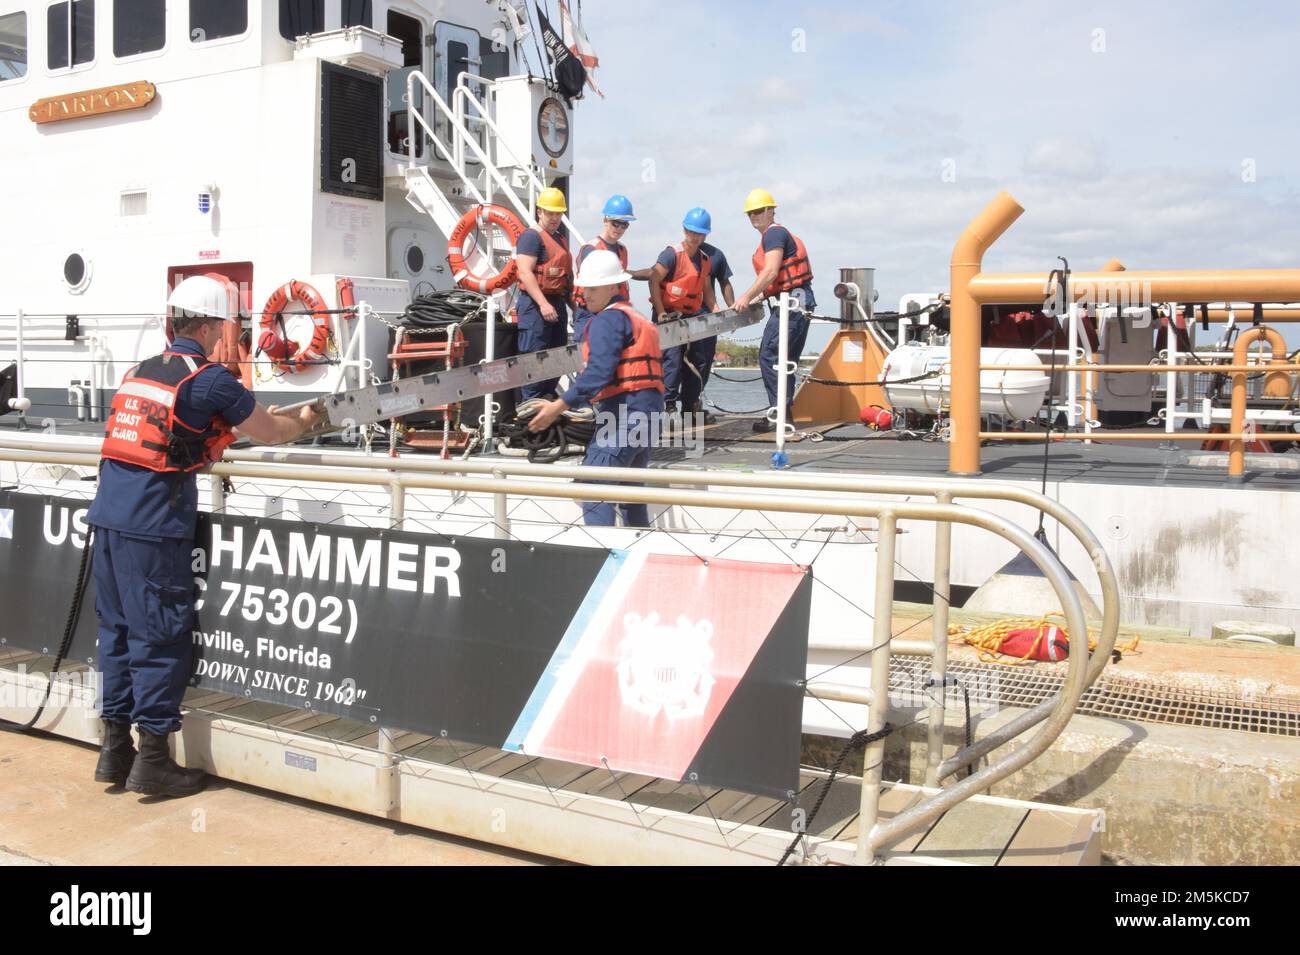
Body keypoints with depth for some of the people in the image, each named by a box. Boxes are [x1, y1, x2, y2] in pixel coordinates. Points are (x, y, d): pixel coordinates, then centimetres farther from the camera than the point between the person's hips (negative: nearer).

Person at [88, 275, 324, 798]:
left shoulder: (139, 371, 16)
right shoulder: (210, 379, -7)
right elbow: (272, 433, 3)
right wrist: (307, 418, 24)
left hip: (109, 515, 8)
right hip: (153, 524, -8)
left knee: (117, 630, 14)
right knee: (161, 637, 0)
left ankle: (115, 750, 22)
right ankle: (152, 760, 5)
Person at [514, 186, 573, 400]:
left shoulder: (561, 238, 20)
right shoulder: (531, 236, -9)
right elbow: (525, 272, -19)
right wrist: (543, 303, -25)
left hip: (558, 303, 9)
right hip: (536, 304, -9)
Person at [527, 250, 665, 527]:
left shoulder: (607, 320, -8)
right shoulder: (634, 317, 23)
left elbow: (599, 372, -21)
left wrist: (559, 406, -22)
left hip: (624, 409, -10)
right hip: (646, 408, 11)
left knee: (594, 485, -14)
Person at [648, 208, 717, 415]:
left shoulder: (705, 260, 9)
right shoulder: (672, 254, -13)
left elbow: (706, 290, 17)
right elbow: (654, 281, -16)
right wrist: (660, 313, -19)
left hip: (691, 316, 8)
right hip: (668, 316, -8)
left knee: (698, 358, 11)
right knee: (672, 357, -16)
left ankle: (690, 405, 23)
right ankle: (667, 405, -9)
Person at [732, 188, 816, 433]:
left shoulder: (774, 233, -7)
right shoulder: (780, 235, 24)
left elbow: (771, 272, -18)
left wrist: (747, 296, -16)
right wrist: (756, 297, 17)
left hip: (791, 303, -11)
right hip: (799, 303, 11)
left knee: (769, 355, -12)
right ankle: (784, 412, 16)